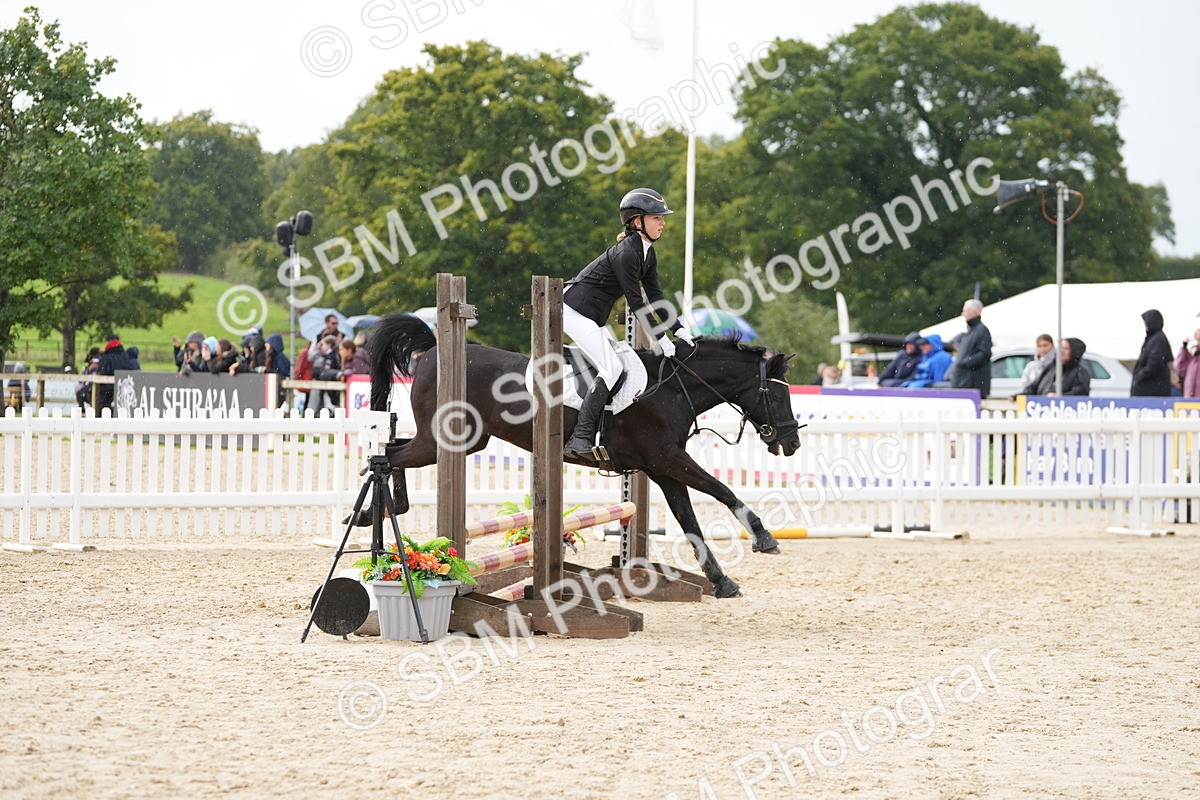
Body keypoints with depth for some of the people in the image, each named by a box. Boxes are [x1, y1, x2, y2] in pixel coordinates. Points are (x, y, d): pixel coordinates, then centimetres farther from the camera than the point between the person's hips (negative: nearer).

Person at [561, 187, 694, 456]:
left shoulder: (647, 254, 9)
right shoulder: (626, 253, -21)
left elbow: (654, 296, 11)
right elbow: (635, 301, -20)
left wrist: (677, 329, 2)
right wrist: (660, 338, -17)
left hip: (594, 317, 10)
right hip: (574, 310, -10)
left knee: (620, 363, 9)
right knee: (612, 369, -18)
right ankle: (581, 438, -22)